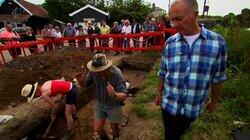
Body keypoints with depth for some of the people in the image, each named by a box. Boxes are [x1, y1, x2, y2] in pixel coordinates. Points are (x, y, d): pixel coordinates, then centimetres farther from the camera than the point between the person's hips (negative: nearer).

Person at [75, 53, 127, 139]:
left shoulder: (117, 74, -33)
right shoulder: (93, 72, -21)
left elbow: (123, 96, -31)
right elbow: (83, 84, -7)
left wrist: (114, 94, -54)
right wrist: (80, 80, -31)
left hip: (114, 106, -3)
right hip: (100, 104, 3)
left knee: (114, 129, 19)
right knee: (97, 129, 11)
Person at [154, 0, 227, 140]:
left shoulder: (217, 42, -11)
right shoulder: (170, 42, -7)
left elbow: (218, 77, -1)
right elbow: (163, 74, 1)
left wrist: (215, 101, 8)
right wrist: (159, 94, 8)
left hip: (193, 107, 0)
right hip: (169, 105, 0)